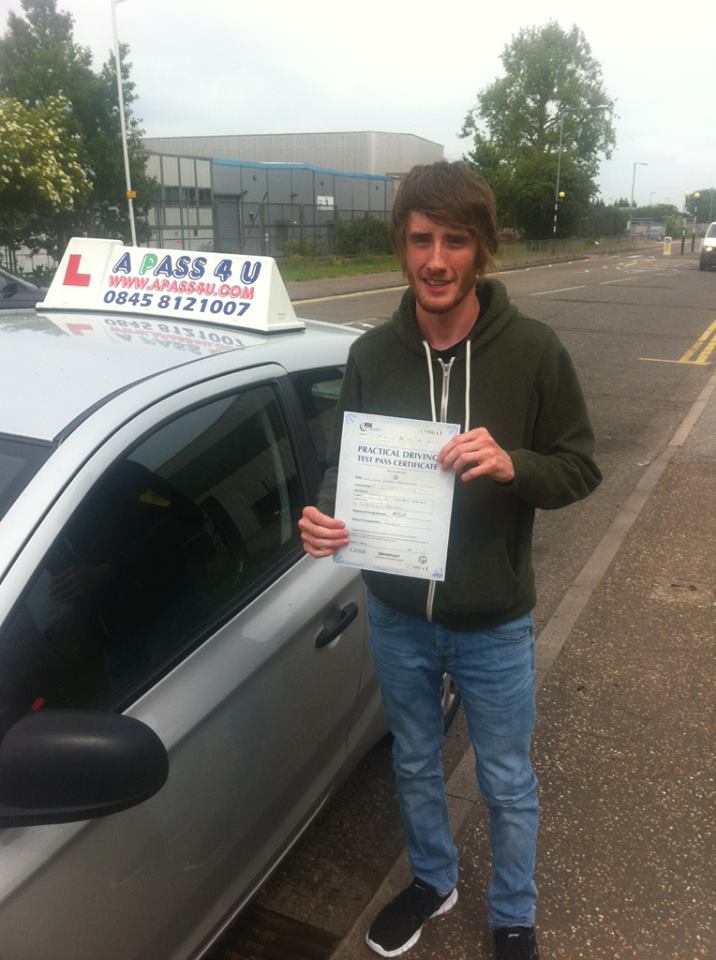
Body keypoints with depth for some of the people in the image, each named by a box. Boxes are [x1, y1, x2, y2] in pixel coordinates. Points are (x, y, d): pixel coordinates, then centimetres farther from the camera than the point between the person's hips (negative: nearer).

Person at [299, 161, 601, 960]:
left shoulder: (532, 349, -13)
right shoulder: (372, 354, -5)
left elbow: (581, 468, -8)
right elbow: (347, 463, 3)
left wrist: (513, 465, -29)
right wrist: (325, 516, -18)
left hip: (494, 625, -2)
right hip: (396, 616, 3)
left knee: (507, 784, 18)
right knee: (415, 765, 24)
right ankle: (431, 881, 53)